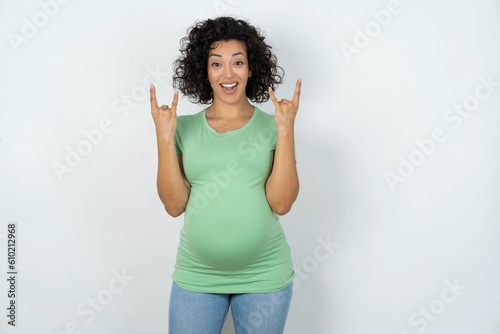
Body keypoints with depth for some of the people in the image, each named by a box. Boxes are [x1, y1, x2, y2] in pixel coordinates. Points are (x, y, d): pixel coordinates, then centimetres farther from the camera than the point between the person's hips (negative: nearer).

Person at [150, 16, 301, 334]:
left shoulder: (271, 127, -3)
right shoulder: (185, 128, -1)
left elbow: (281, 203, -12)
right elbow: (174, 204, -6)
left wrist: (286, 130, -17)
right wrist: (164, 137, -14)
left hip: (264, 277, 0)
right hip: (196, 277, 1)